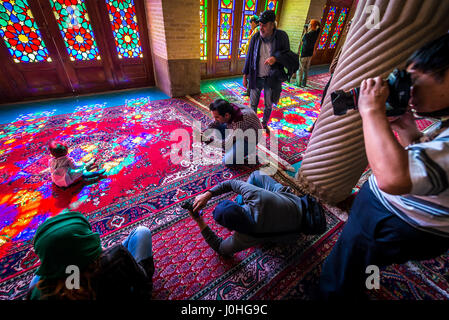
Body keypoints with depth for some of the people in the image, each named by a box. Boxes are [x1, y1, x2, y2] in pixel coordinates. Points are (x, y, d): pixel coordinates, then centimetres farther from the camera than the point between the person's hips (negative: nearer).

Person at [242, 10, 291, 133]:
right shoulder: (255, 37, -5)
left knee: (268, 106, 13)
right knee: (253, 104, 8)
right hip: (256, 78, 1)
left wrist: (275, 57, -20)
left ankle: (264, 124, 37)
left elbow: (287, 53, 3)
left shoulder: (281, 36, -9)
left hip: (271, 78, 0)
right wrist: (245, 75, 4)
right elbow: (249, 57, 4)